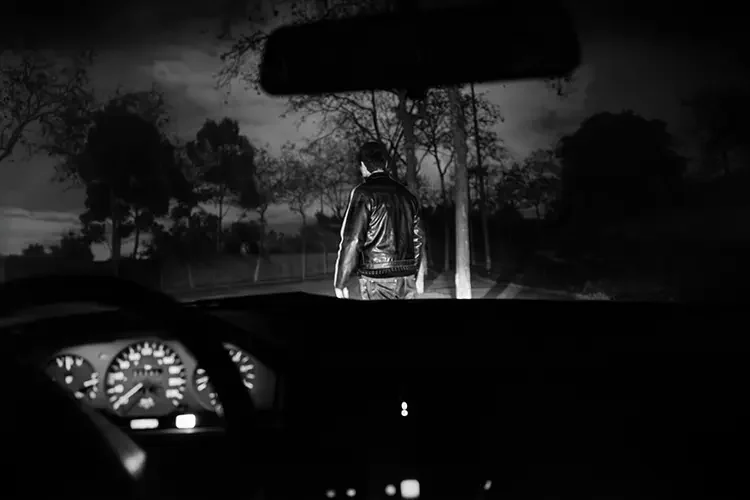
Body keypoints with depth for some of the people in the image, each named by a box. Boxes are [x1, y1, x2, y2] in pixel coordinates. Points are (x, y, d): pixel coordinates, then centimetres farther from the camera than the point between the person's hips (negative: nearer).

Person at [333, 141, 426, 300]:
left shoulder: (363, 193, -7)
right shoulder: (406, 194, 11)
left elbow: (352, 240, -13)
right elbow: (418, 238, 15)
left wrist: (340, 283, -7)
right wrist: (419, 277, 24)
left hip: (377, 280, -5)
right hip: (407, 279, 5)